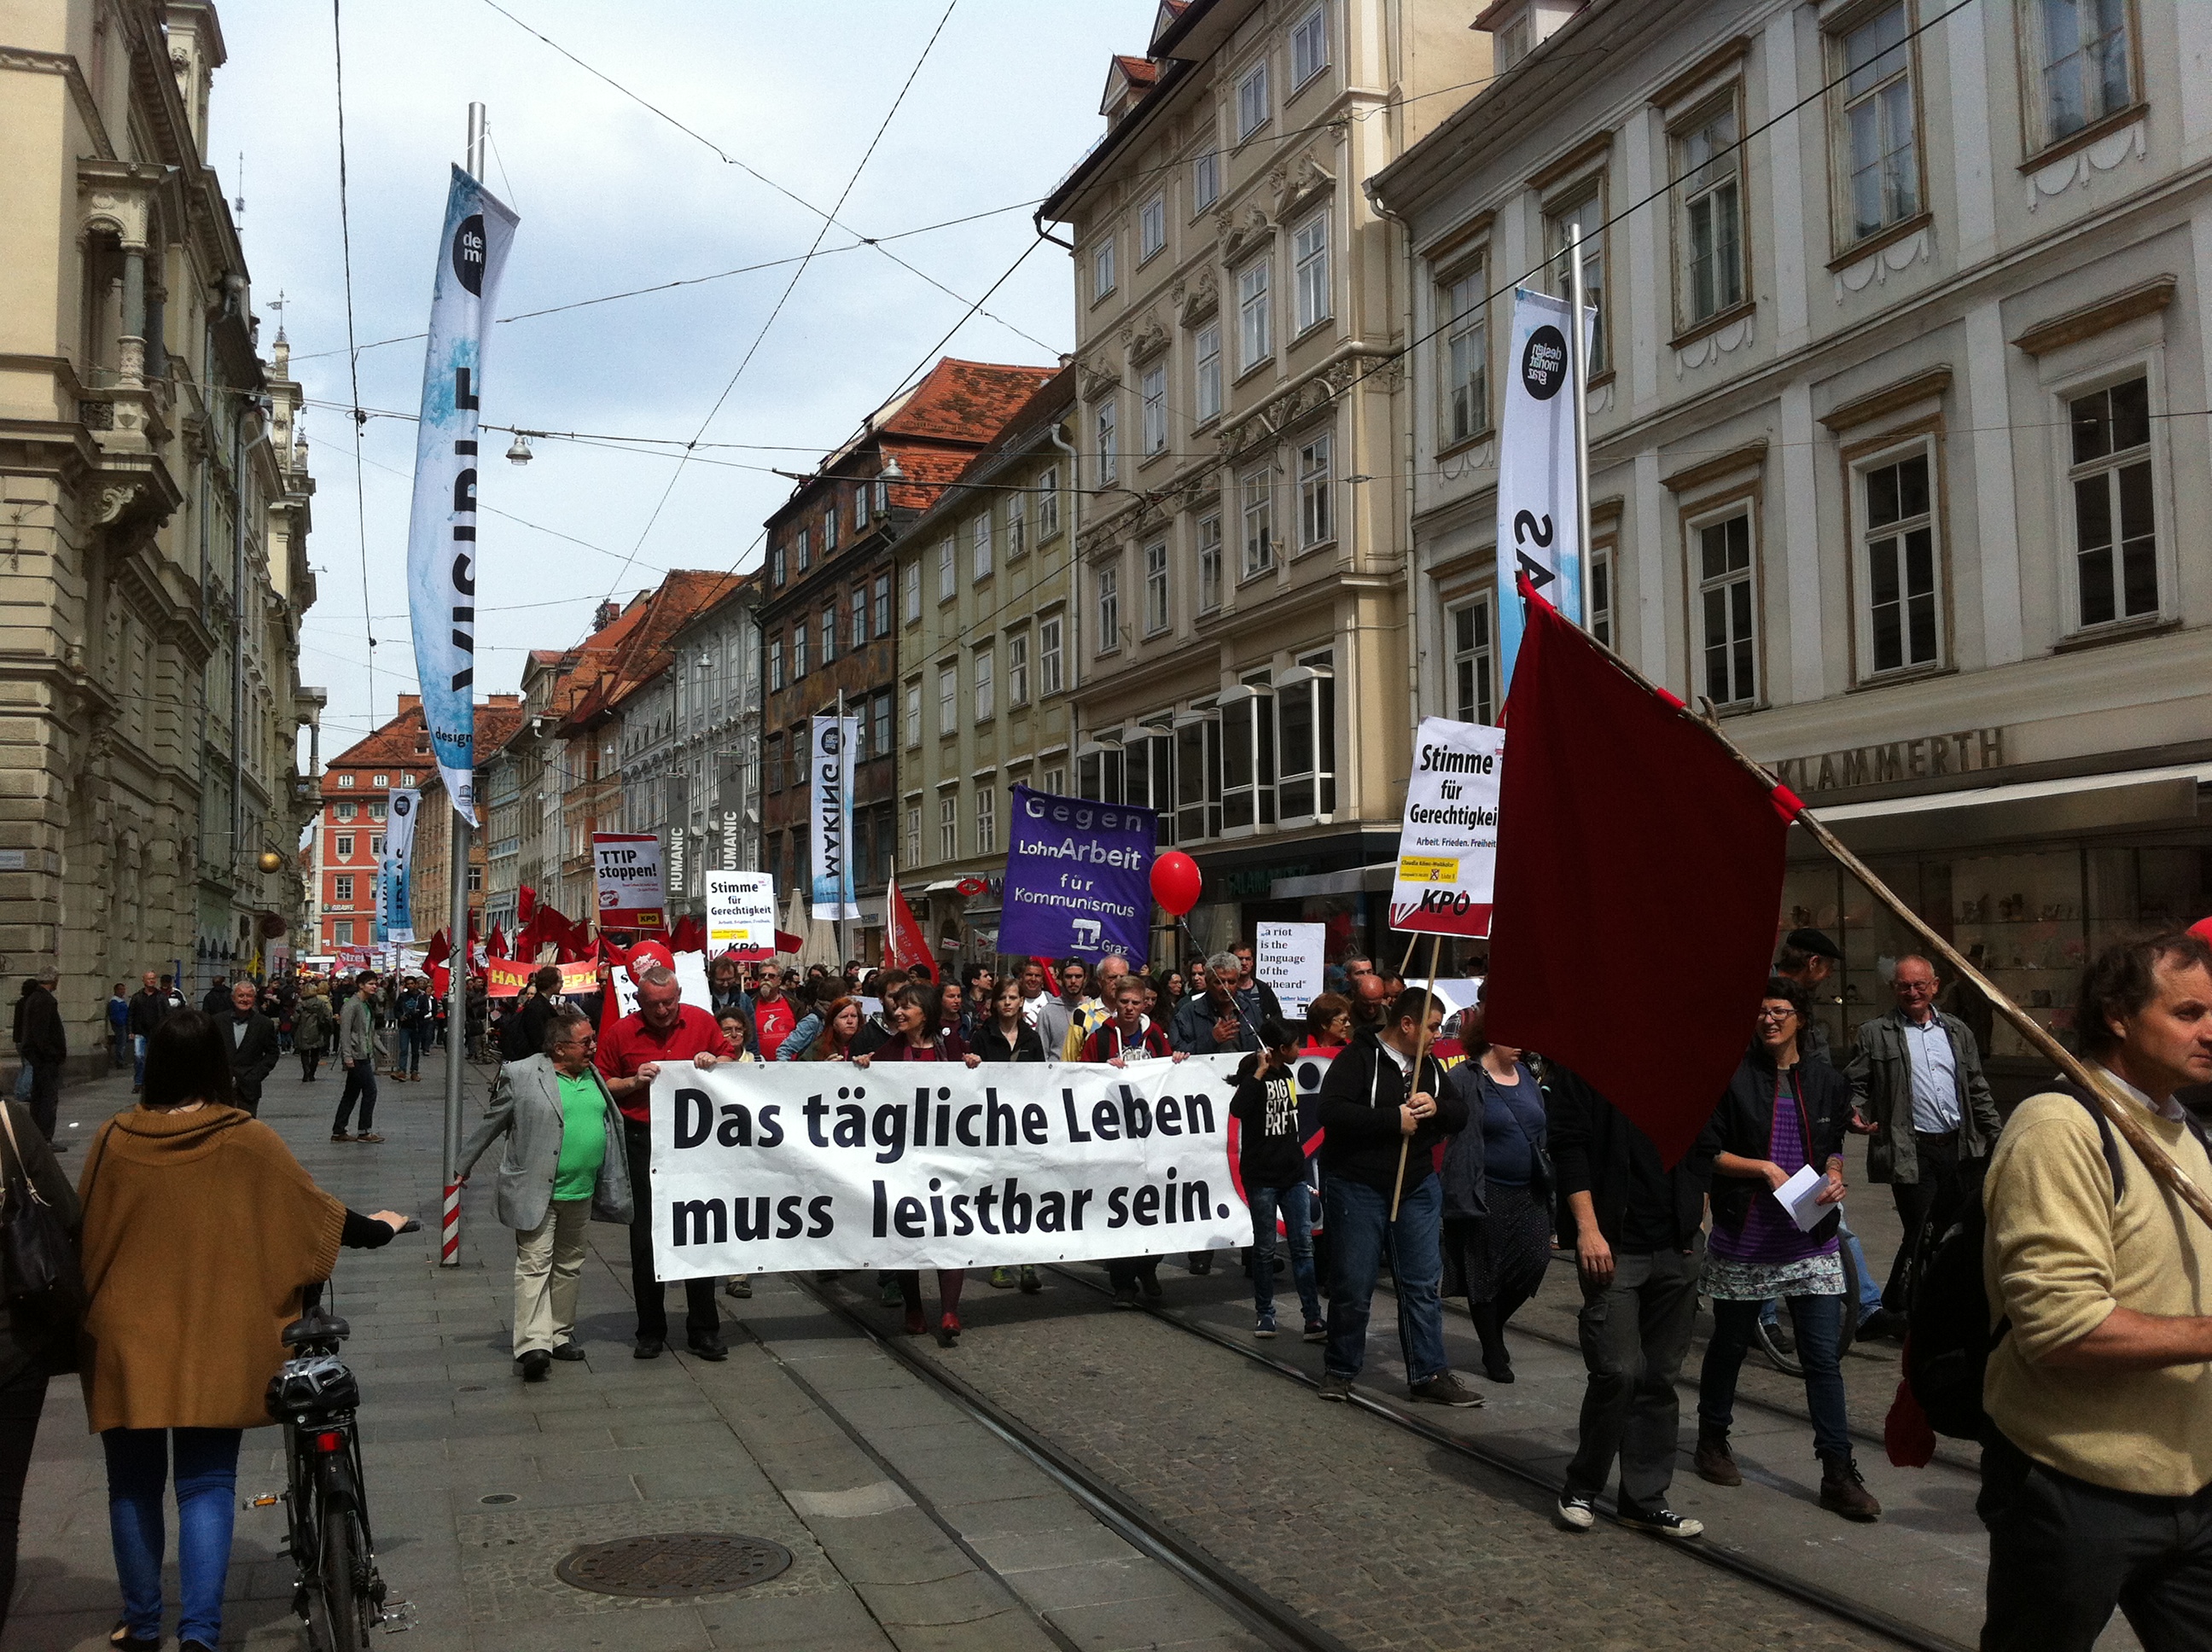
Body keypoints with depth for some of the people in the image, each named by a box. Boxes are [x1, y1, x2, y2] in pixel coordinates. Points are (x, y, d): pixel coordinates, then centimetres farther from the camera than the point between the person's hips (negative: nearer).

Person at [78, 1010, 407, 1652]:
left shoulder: (115, 1138, -4)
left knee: (134, 1484, 15)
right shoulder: (246, 1141, -9)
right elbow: (315, 1210, -1)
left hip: (126, 1342, 2)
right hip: (214, 1345, -1)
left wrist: (83, 1319, 19)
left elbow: (84, 1234, 4)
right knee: (207, 1485, 6)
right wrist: (377, 1229, 17)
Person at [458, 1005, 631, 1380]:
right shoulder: (522, 1075, -8)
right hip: (536, 1192, -6)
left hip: (581, 1193, 6)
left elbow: (609, 1123, 21)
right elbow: (491, 1124, 1)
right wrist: (463, 1167, 8)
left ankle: (560, 1335, 25)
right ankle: (533, 1344, -15)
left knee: (569, 1266, 14)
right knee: (535, 1265, -10)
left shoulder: (593, 1076, 10)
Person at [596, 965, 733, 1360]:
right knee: (645, 1240, 6)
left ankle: (703, 1331, 16)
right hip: (643, 1144, 0)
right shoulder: (620, 1033, -1)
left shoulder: (701, 1021, 2)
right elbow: (601, 1087, 5)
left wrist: (713, 1061, -8)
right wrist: (635, 1081, -12)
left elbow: (730, 1057, 13)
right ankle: (650, 1331, 20)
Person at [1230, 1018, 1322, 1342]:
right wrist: (1259, 1072, -28)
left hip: (1293, 1173, 6)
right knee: (1265, 1248, 4)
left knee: (1303, 1245, 1)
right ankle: (1264, 1313, 18)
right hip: (1262, 1177, -6)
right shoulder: (1253, 1075, -9)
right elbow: (1237, 1109, -31)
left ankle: (1313, 1319, 0)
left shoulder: (1287, 1073, 13)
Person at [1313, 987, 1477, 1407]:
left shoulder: (1429, 1065, 12)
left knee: (1423, 1284, 6)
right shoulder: (1358, 1058, -11)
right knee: (1352, 1286, 3)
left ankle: (1429, 1374, 12)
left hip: (1417, 1188, 6)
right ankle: (1340, 1369, 19)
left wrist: (1437, 1108, -11)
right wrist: (1395, 1120, -21)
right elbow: (1333, 1111, -23)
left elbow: (1460, 1116, 13)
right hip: (1357, 1188, -6)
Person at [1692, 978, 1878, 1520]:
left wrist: (1835, 1176, 0)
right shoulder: (1733, 1078, -4)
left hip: (1812, 1243, 2)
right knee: (1730, 1345, 12)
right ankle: (1712, 1441, 32)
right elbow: (1707, 1152, -5)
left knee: (1824, 1356, -1)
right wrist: (1764, 1168, -15)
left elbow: (1834, 1146, 20)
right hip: (1745, 1240, -2)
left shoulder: (1826, 1082, 7)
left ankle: (1838, 1474, 4)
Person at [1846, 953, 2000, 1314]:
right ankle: (1898, 1305, 12)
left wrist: (1998, 1135, 12)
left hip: (1959, 1148, 5)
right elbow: (1856, 1085, 1)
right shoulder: (1874, 1033, 1)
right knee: (1921, 1234, -5)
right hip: (1911, 1152, -5)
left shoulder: (1957, 1032, 15)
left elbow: (1978, 1091, 18)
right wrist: (1856, 1113, -19)